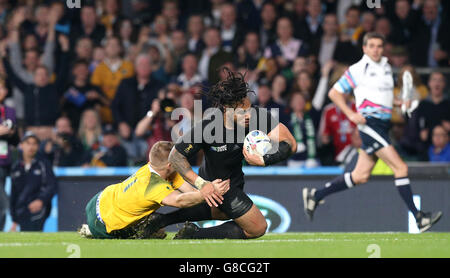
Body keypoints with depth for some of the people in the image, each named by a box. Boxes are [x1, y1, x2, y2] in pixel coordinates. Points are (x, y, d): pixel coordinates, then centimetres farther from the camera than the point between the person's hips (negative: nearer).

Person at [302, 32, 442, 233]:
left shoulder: (386, 67, 16)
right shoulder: (358, 69, -5)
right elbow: (334, 92, -1)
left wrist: (400, 103, 11)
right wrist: (351, 114, -13)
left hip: (382, 124, 8)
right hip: (370, 124, -8)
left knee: (360, 176, 9)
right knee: (400, 168, -15)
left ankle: (315, 195, 21)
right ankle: (419, 218, -14)